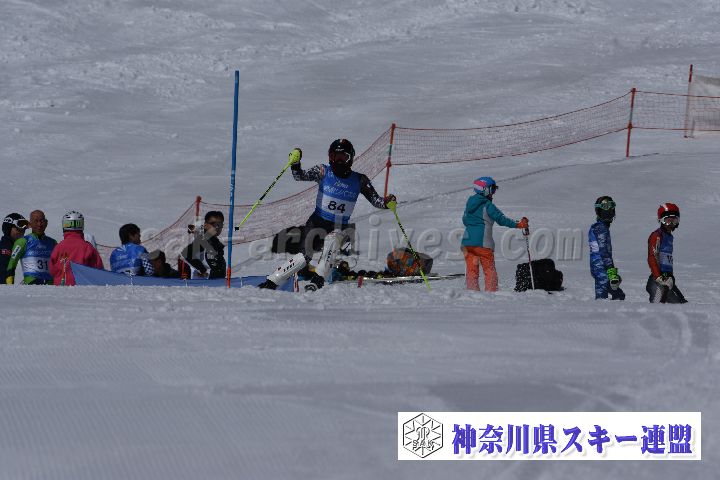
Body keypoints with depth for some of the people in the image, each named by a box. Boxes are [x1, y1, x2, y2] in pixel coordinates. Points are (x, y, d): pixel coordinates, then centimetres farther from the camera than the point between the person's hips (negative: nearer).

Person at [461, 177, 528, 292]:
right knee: (489, 270, 3)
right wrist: (517, 224, -7)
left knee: (471, 269, 9)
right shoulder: (487, 205, -10)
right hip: (482, 242, -6)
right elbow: (501, 219, -12)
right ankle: (491, 291, -1)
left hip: (467, 240, 6)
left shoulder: (469, 203, 11)